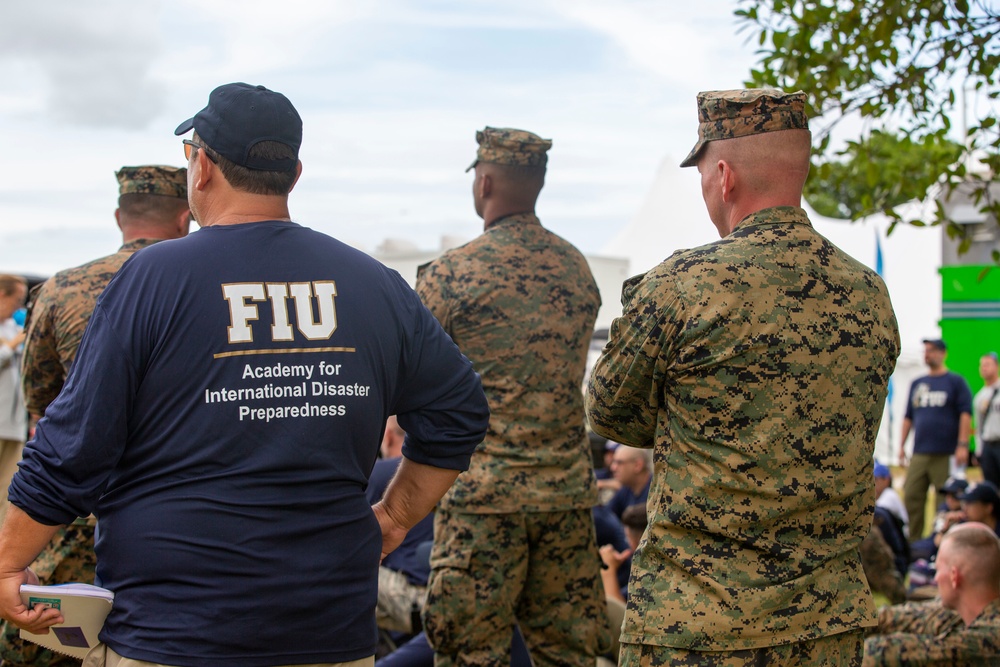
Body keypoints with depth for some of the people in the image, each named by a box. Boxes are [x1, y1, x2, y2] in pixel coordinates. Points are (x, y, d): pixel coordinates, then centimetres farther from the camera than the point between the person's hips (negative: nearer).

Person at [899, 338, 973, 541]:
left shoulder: (956, 381, 3)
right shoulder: (917, 384, 18)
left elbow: (966, 413, -5)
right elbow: (908, 417, 21)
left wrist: (962, 445, -13)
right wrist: (902, 445, 15)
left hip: (946, 455, -5)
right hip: (919, 454, 5)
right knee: (911, 497, -2)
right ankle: (913, 543, 4)